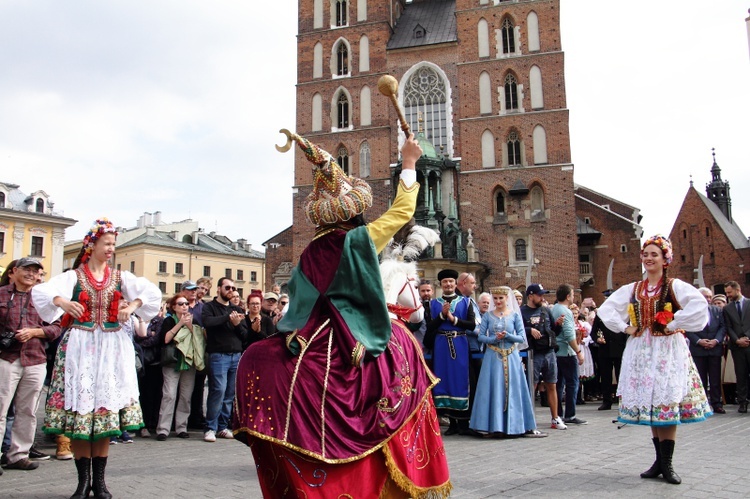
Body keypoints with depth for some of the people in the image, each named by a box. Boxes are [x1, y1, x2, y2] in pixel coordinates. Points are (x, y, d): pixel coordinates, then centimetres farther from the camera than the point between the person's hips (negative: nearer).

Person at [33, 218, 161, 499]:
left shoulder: (119, 277, 8)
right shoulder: (74, 276, 2)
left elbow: (152, 292, 1)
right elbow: (41, 291, -12)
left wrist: (133, 306, -16)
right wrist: (62, 302, -31)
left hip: (112, 348, 2)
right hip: (80, 346, -2)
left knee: (106, 407, 2)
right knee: (80, 406, -3)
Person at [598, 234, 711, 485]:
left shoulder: (675, 286, -3)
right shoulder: (632, 289, 10)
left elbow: (699, 304, -20)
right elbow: (606, 309, 13)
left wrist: (674, 325, -16)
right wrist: (625, 327, 2)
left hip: (668, 351, -4)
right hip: (641, 351, 4)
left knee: (667, 404, -6)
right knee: (649, 403, 6)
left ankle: (667, 464, 1)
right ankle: (659, 461, 16)